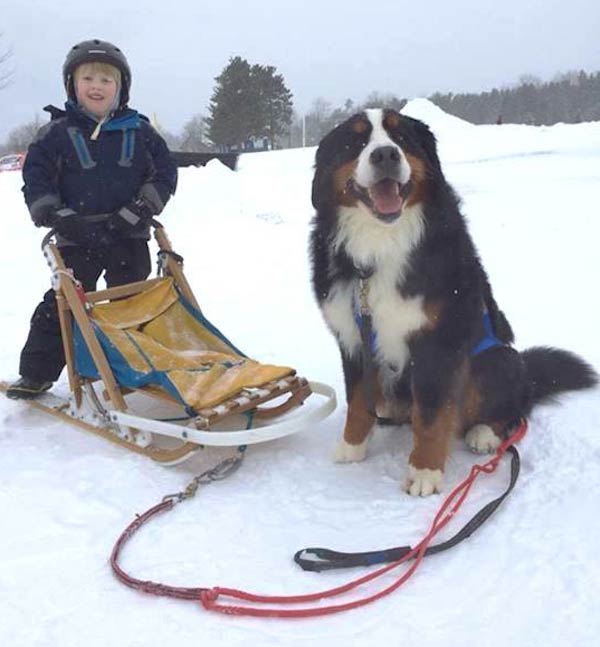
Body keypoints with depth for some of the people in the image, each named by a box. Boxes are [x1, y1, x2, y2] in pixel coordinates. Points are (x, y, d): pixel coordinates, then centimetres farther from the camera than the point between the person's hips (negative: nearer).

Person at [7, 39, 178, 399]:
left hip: (130, 238, 2)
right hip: (77, 240, -1)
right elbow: (36, 180, 0)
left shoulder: (140, 131, 3)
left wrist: (139, 211, -11)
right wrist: (57, 217, -15)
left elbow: (164, 173, 2)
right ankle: (37, 373, 13)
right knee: (62, 305, 2)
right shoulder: (57, 133, -1)